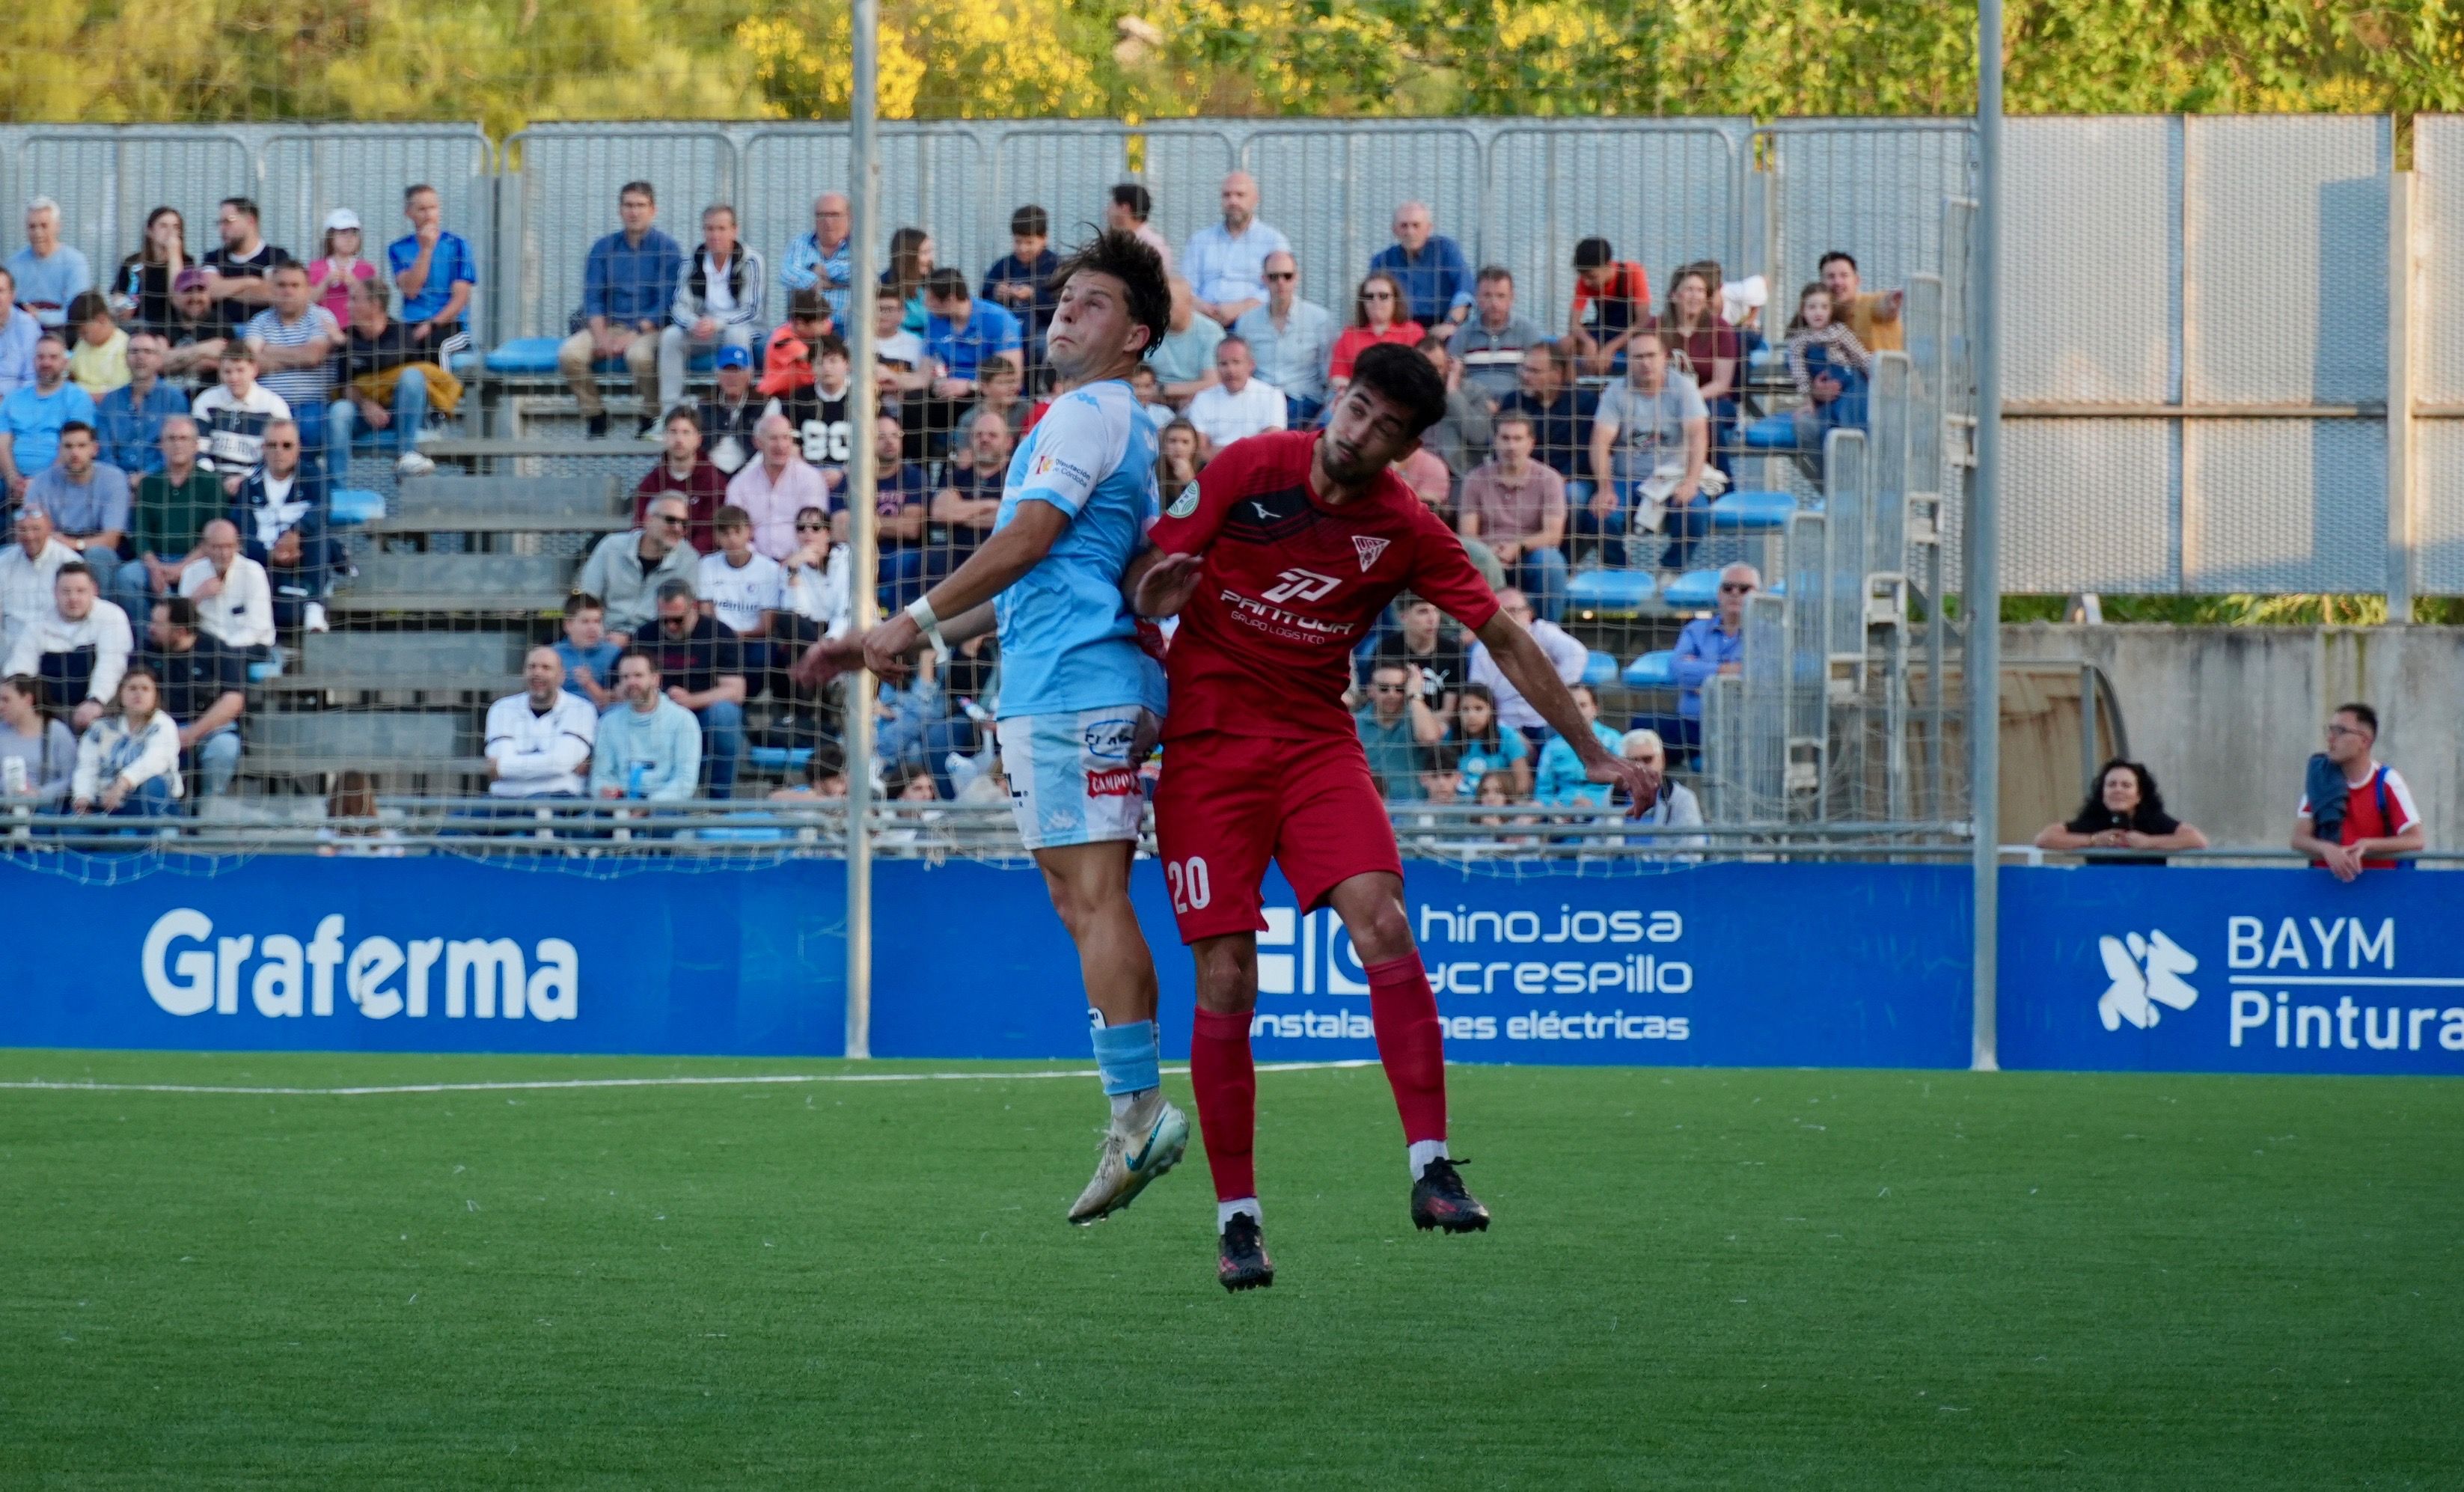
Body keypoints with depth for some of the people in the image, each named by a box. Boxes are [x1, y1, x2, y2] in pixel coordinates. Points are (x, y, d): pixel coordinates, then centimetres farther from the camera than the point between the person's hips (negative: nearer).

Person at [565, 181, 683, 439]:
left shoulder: (666, 249, 0)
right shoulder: (604, 248, 12)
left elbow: (667, 303, -6)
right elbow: (592, 298, 7)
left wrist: (634, 335, -17)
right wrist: (601, 336, -11)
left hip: (649, 328, -4)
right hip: (608, 324, 4)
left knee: (639, 355, -38)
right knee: (569, 354, -24)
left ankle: (651, 418, -15)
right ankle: (595, 416, -7)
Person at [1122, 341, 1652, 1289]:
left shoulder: (1407, 533, -2)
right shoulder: (1248, 471, -6)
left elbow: (1504, 639, 6)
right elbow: (1146, 578, 0)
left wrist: (1590, 750, 7)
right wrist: (1150, 596, -25)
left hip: (1319, 744, 1)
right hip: (1208, 742, -1)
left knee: (1382, 924, -21)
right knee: (1225, 980, -7)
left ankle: (1430, 1167, -20)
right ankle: (1236, 1217, 2)